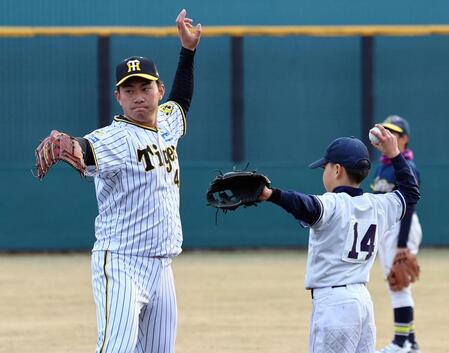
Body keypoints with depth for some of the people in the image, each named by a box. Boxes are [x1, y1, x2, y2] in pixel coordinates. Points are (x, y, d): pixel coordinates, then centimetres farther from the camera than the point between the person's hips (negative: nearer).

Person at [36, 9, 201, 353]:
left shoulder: (166, 125, 12)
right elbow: (85, 149, -36)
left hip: (161, 269, 8)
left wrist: (188, 50, 29)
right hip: (120, 265, -8)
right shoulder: (116, 138, -13)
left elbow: (181, 101, 36)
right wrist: (59, 143, -59)